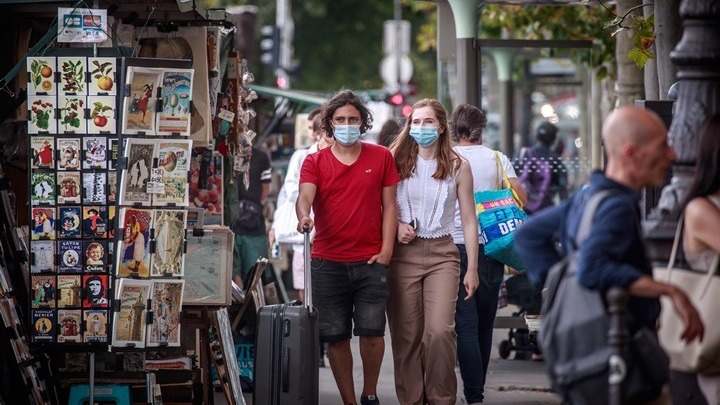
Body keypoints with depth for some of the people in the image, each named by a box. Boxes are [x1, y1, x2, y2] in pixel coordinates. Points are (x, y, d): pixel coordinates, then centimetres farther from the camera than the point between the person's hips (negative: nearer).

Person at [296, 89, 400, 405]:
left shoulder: (381, 157, 9)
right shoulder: (315, 162, 6)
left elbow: (389, 206, 9)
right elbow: (305, 195, -10)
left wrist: (386, 251, -1)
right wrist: (303, 216, -34)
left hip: (370, 261, 0)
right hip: (328, 262, 0)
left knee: (371, 331, -8)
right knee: (335, 337, 1)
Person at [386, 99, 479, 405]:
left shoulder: (458, 167, 5)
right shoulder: (396, 162, 6)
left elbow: (469, 220, 7)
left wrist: (472, 268, 3)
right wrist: (396, 226, -8)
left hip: (441, 253, -1)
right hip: (403, 254, 1)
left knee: (440, 331, -16)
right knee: (406, 334, 0)